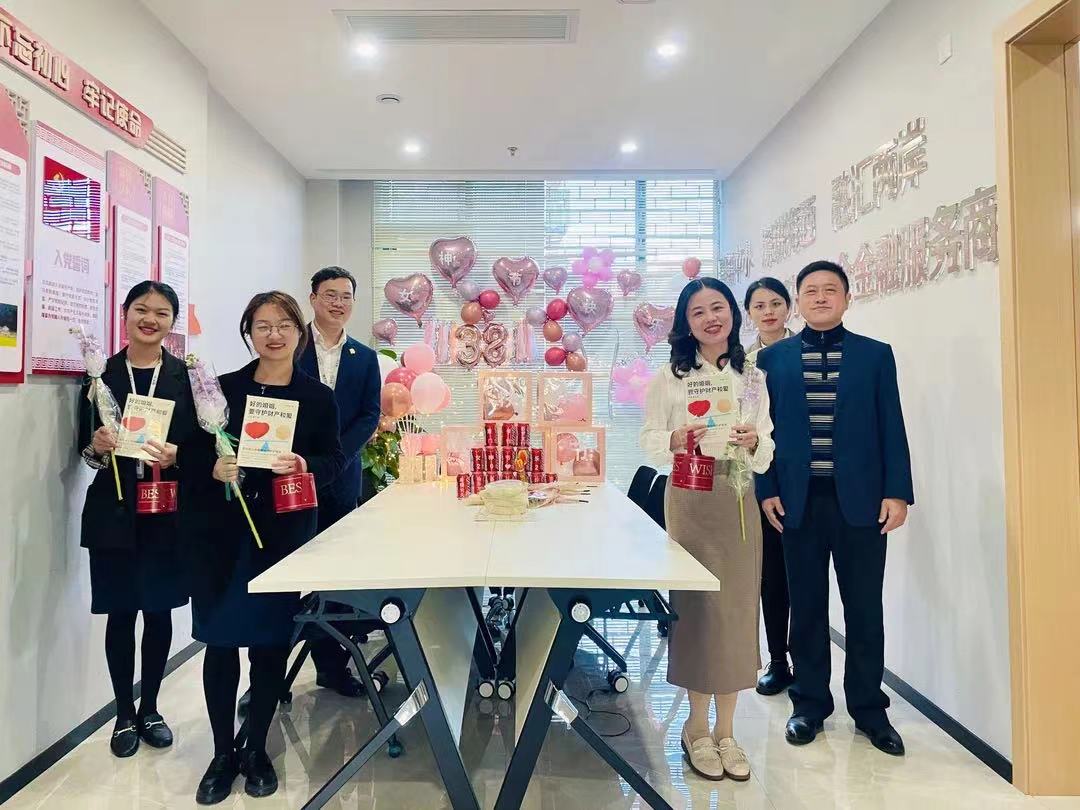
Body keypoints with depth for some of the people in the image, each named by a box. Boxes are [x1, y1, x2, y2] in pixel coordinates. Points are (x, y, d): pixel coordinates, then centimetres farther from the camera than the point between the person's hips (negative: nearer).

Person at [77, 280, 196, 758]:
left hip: (168, 511, 0)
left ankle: (150, 708, 29)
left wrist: (176, 455, -19)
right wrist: (98, 447, -16)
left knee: (159, 610, 10)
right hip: (114, 510, 0)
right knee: (120, 612, 7)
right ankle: (124, 714, 26)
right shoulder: (101, 373, 2)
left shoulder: (188, 376, 0)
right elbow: (85, 449, 5)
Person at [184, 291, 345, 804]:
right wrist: (214, 469, -16)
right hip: (220, 531, 0)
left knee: (271, 641, 8)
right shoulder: (221, 388, 1)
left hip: (286, 532, 0)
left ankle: (256, 748, 28)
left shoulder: (318, 397, 1)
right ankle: (222, 752, 24)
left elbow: (333, 460, 3)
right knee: (220, 640, 5)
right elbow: (193, 455, 4)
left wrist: (304, 466, -17)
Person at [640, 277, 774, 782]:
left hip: (739, 499, 3)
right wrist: (675, 442, -21)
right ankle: (696, 727, 20)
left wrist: (755, 444, -14)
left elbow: (767, 450, 7)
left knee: (737, 610, 7)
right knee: (698, 607, 1)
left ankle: (726, 731, 23)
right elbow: (649, 442, -1)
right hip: (690, 499, -3)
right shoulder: (670, 376, -1)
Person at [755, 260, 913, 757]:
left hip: (860, 500, 0)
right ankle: (810, 703, 25)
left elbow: (891, 427, 3)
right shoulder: (772, 358, 6)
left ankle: (869, 708, 25)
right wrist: (766, 490, -3)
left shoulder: (875, 355, 5)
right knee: (807, 607, 10)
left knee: (864, 608, 9)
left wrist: (897, 491, -4)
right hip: (799, 501, 1)